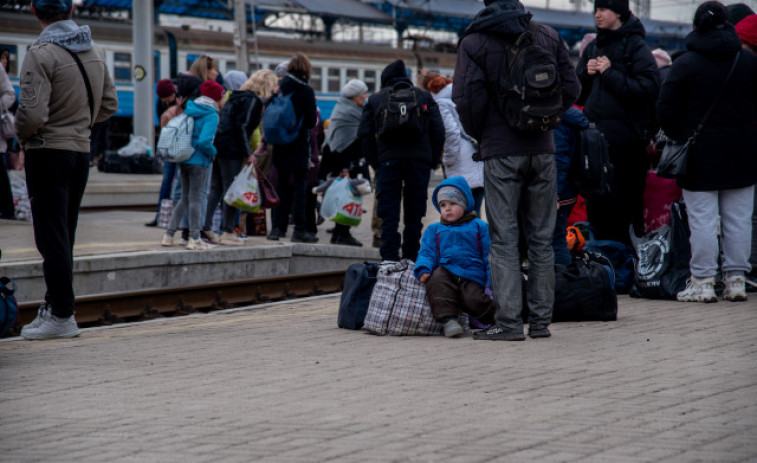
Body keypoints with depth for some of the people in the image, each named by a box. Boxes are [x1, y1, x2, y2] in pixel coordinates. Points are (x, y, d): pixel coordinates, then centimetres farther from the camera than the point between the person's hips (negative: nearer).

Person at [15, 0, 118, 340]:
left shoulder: (41, 54, -16)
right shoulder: (95, 52, 7)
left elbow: (33, 113, -22)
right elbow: (109, 105, 14)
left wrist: (21, 134, -2)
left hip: (48, 153, -7)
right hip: (81, 151, 7)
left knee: (52, 237, -3)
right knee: (64, 236, 14)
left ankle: (62, 315, -3)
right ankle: (55, 306, 19)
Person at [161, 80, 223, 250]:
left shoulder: (188, 110, 9)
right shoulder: (211, 115, -12)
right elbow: (204, 141, -23)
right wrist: (213, 152, -5)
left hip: (184, 160, 7)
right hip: (199, 161, -7)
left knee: (185, 198, 15)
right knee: (195, 199, -1)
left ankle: (168, 234, 13)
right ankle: (194, 238, 2)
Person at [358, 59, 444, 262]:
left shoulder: (375, 100, 14)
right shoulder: (424, 97, 15)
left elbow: (364, 133, 5)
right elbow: (438, 130, 6)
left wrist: (374, 163, 6)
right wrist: (433, 161, 10)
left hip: (388, 161, -1)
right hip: (419, 160, 1)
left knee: (389, 215, -1)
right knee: (414, 215, 7)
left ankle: (389, 261, -8)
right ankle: (411, 259, 7)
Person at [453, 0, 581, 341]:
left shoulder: (475, 41, -5)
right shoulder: (547, 35, 7)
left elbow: (466, 96, -12)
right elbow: (571, 87, 6)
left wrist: (479, 133, 4)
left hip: (500, 150, -4)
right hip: (542, 148, 4)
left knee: (504, 238, -2)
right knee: (541, 236, 10)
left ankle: (509, 322, -6)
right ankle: (541, 319, 11)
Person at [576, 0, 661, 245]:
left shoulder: (636, 47, -5)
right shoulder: (592, 48, 16)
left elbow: (648, 88, -17)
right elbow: (577, 95, 19)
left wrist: (610, 73, -15)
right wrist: (586, 74, -2)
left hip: (625, 141, -7)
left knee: (625, 208, -3)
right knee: (596, 206, 9)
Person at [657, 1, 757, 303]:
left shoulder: (685, 64, -7)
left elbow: (666, 110, -7)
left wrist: (679, 137, 9)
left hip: (701, 153, -3)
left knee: (702, 219, -1)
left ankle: (702, 283, -1)